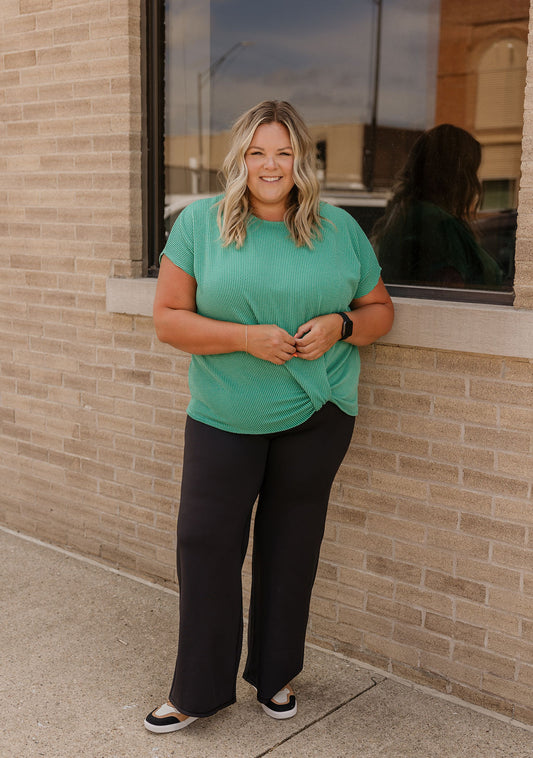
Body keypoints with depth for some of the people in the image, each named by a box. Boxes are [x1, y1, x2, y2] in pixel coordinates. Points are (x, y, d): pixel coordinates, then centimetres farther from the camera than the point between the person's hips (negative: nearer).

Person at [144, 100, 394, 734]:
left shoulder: (339, 229, 3)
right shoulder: (199, 223, -3)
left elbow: (380, 310, 11)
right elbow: (167, 319, -6)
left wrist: (341, 325, -12)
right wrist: (245, 337, -19)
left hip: (316, 417, 1)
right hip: (223, 419, -1)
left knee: (290, 547, 12)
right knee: (205, 545, 1)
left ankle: (275, 675, 32)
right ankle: (198, 692, 19)